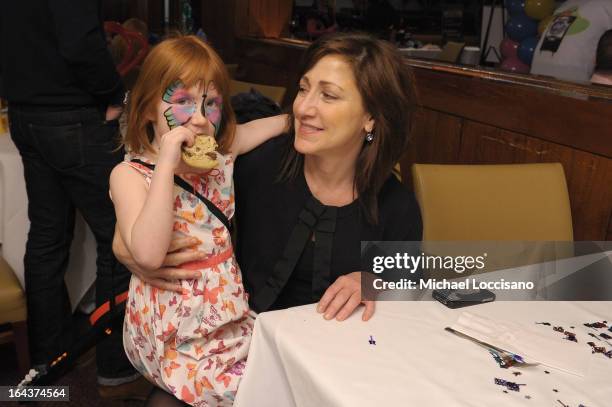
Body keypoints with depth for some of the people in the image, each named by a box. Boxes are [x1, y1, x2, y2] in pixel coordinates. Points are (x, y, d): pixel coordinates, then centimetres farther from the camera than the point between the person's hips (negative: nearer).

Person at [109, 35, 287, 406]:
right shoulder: (131, 175, -11)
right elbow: (148, 255, -27)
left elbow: (286, 122, 11)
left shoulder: (220, 156, 3)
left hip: (234, 316, 6)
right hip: (176, 336, -5)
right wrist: (167, 164, -29)